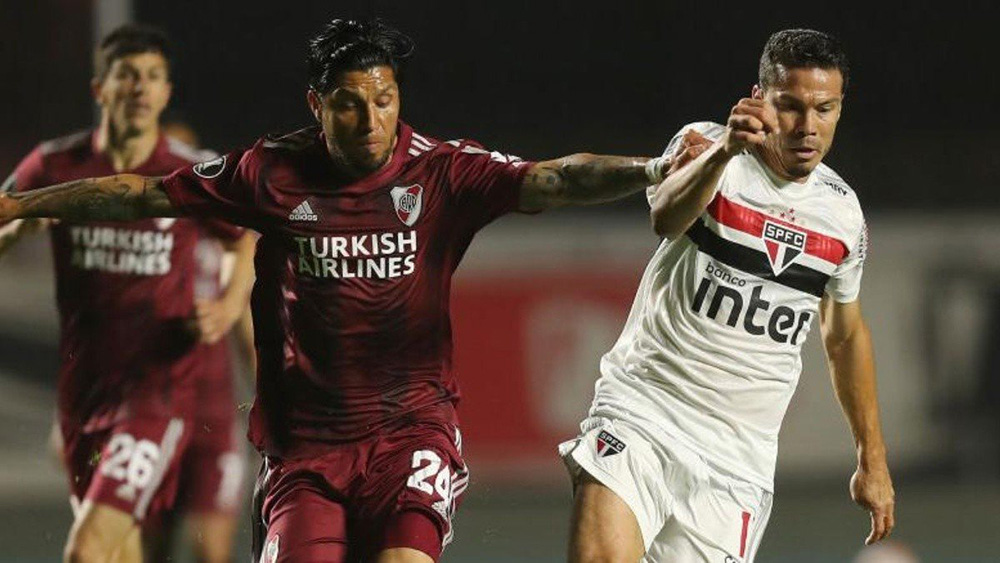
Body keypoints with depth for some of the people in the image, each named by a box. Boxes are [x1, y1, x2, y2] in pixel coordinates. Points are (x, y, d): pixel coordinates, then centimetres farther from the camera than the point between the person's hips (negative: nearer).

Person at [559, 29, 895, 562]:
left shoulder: (844, 212, 7)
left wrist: (872, 459, 24)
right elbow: (666, 218, -31)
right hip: (642, 412, -4)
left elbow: (845, 337, 23)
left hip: (738, 458, 4)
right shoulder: (706, 148, -6)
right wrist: (723, 152, -50)